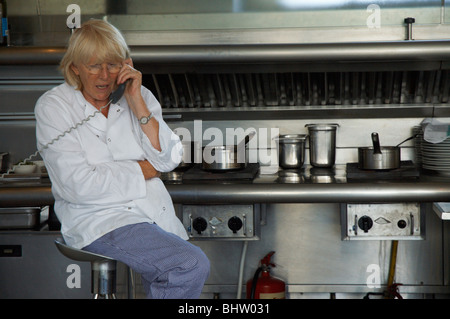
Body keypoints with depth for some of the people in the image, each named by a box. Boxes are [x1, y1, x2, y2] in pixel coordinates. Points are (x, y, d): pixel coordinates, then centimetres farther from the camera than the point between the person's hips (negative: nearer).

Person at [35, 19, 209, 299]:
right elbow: (77, 186, -13)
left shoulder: (139, 95, 11)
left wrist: (136, 102, -7)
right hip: (99, 220, -5)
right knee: (193, 267, -23)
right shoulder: (53, 106, -2)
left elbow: (169, 160, -1)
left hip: (156, 213, 5)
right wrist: (145, 169, -6)